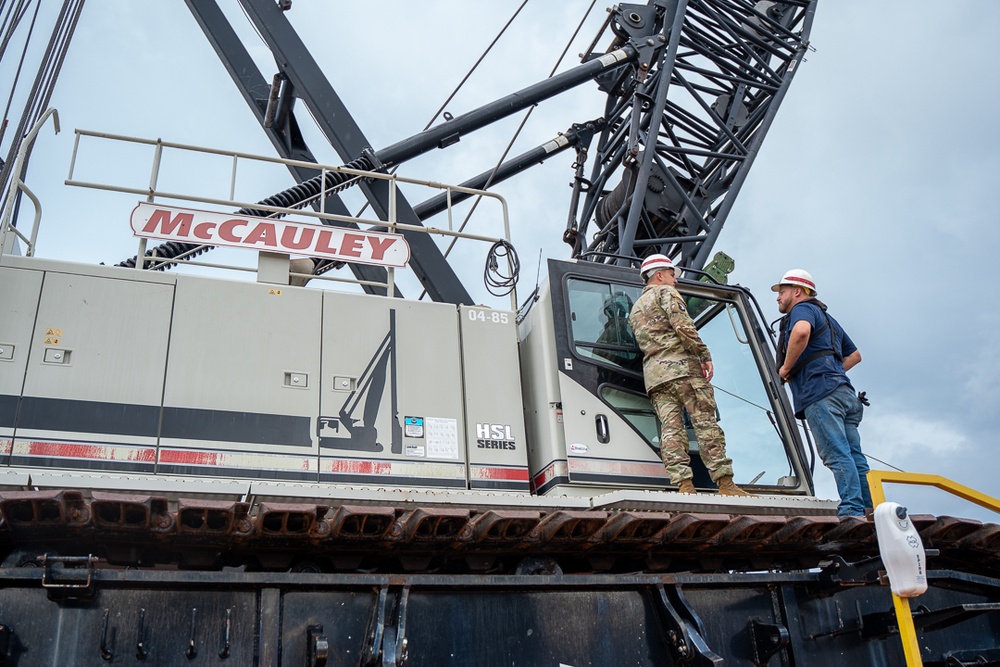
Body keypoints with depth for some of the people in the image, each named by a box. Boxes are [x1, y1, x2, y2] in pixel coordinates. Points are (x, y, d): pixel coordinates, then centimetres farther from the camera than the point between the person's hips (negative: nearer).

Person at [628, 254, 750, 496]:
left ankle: (684, 485, -13)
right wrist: (704, 355, -8)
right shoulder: (666, 292, 5)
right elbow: (683, 326, -10)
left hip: (652, 372, 7)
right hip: (680, 364, -7)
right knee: (705, 423, -8)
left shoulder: (635, 308, 29)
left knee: (670, 428, -4)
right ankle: (725, 485, -11)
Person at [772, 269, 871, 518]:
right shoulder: (826, 318, 33)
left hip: (821, 394, -9)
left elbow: (802, 331, -23)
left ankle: (852, 511, -21)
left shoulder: (802, 309, 4)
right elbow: (854, 355, 41)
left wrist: (786, 368, -11)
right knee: (855, 457, 3)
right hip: (844, 392, 9)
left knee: (837, 455, -15)